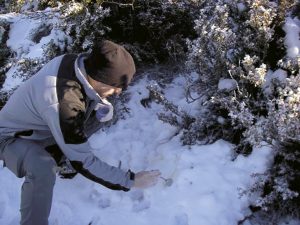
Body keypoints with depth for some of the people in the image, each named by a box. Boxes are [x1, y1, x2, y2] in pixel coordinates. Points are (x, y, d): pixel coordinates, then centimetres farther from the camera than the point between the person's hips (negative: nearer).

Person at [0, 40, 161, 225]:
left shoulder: (76, 62, -19)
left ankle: (52, 155, 13)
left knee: (103, 111, -1)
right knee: (43, 170, -39)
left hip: (40, 126, 8)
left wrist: (102, 107, -19)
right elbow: (82, 162, -32)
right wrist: (130, 181, -25)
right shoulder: (64, 103, -41)